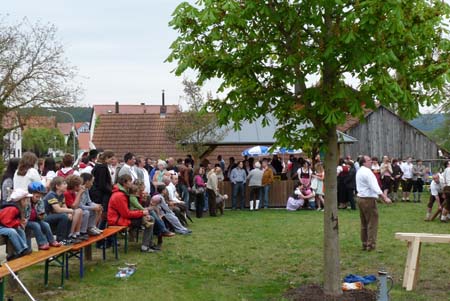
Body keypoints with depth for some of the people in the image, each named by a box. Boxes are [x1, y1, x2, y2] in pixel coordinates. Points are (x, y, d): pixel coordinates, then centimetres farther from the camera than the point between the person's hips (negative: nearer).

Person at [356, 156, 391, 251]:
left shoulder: (359, 171, 13)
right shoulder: (367, 172, -17)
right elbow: (375, 187, -24)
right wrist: (385, 198, -26)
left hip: (360, 198, 9)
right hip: (369, 199, -9)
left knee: (364, 223, 14)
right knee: (372, 223, -5)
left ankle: (364, 244, 18)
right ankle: (371, 244, -5)